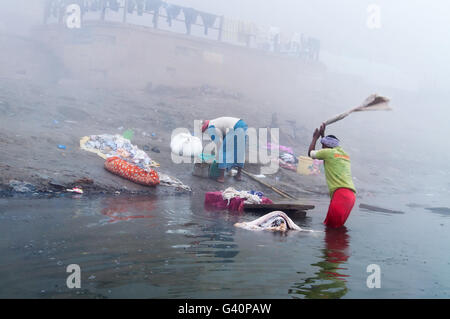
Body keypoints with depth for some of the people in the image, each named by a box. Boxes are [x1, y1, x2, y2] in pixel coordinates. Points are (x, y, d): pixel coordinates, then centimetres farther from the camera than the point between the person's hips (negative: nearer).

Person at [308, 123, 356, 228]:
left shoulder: (328, 152, 2)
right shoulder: (345, 154, 24)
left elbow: (310, 153, 19)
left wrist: (315, 137, 33)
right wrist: (322, 134, 50)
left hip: (341, 192, -8)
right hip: (351, 194, 8)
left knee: (332, 226, -8)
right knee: (338, 225, 13)